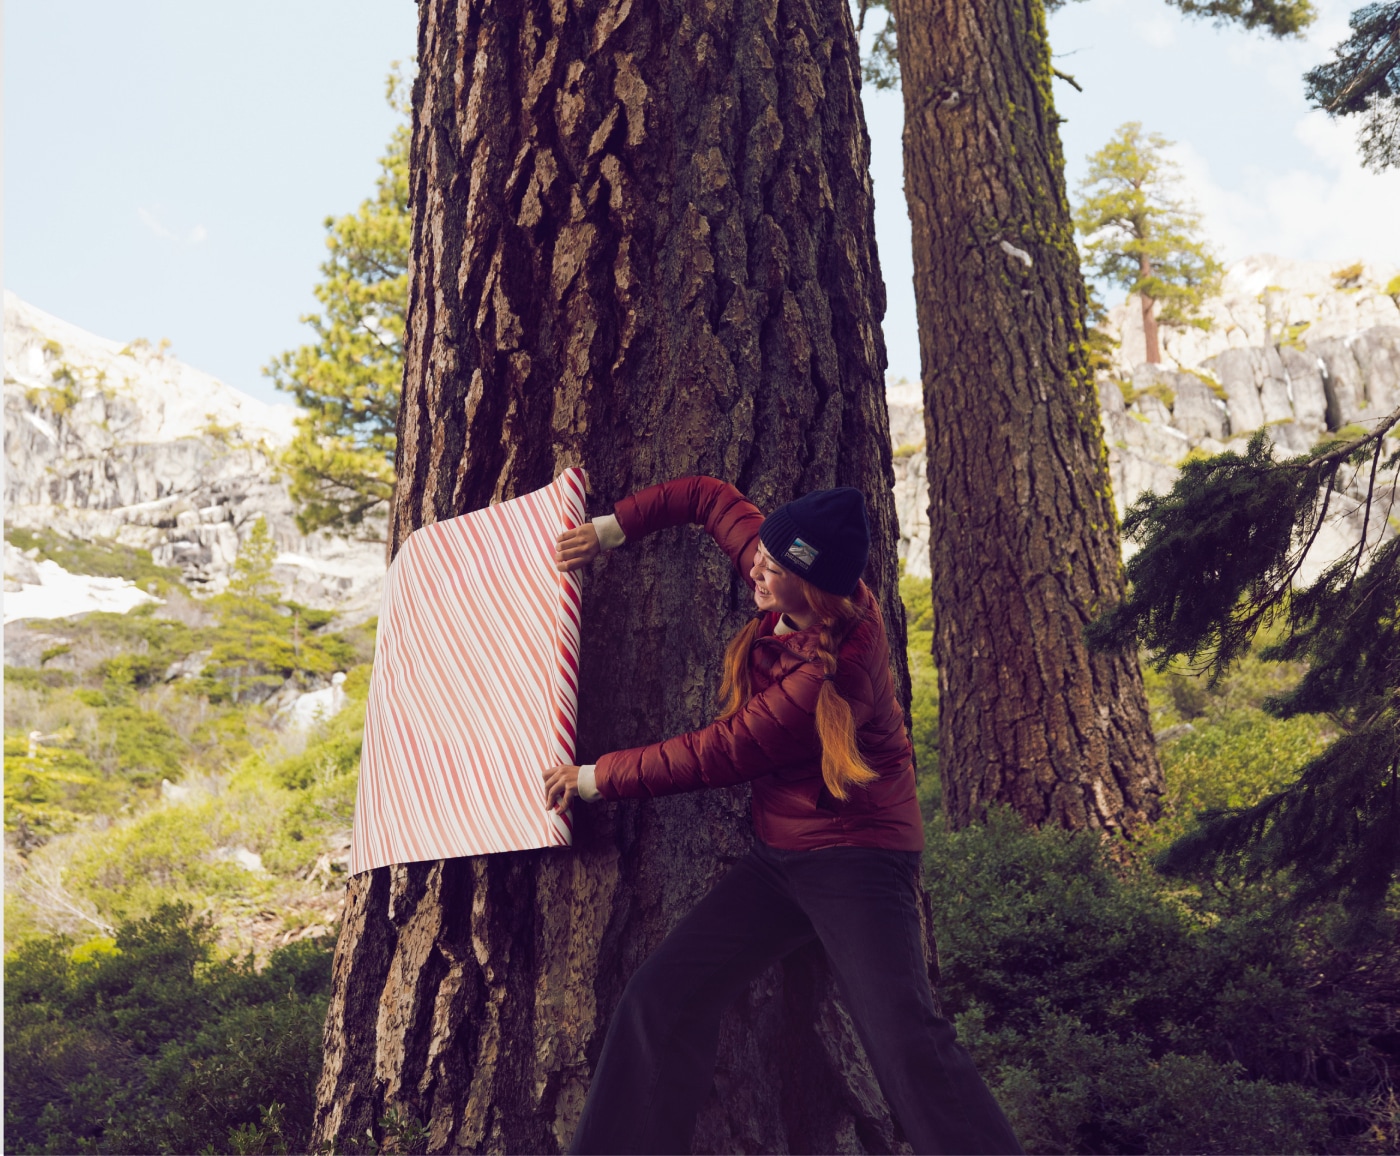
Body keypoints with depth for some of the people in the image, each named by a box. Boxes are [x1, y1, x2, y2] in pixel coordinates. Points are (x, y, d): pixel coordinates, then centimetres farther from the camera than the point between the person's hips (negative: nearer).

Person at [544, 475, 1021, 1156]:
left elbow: (721, 754, -18)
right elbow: (710, 498, 13)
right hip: (779, 854, 8)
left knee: (905, 1040, -23)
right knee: (661, 999, -3)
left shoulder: (837, 670, -26)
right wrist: (611, 529, 7)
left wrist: (597, 778, -8)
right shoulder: (791, 586, -4)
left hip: (856, 857, -8)